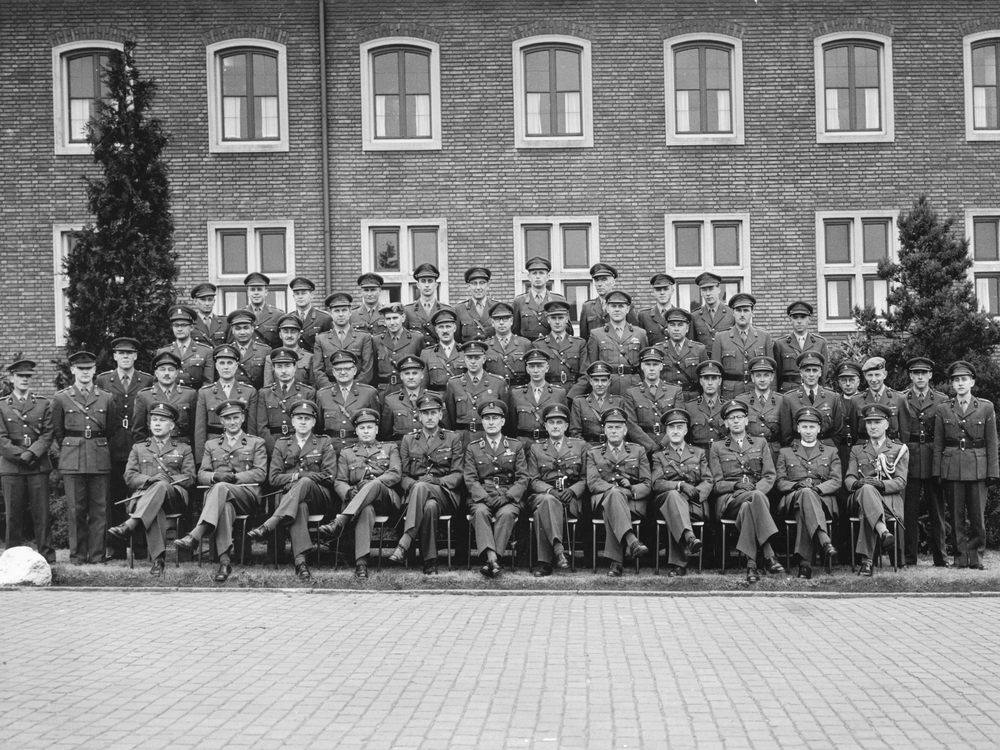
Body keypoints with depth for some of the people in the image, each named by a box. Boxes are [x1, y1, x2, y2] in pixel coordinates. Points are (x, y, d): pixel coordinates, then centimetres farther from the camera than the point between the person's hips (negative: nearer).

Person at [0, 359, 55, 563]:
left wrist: (31, 454, -12)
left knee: (42, 513, 0)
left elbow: (47, 435, 2)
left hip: (38, 466, 0)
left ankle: (46, 555, 5)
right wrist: (21, 456, -11)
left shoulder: (43, 404, 10)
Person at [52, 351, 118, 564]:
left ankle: (97, 554, 8)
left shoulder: (106, 399, 8)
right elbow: (57, 432, 11)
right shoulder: (61, 399, 5)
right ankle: (77, 554, 9)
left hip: (100, 460, 1)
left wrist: (100, 449, 12)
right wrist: (70, 451, 10)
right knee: (75, 509, 0)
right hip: (72, 461, -1)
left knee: (99, 508, 1)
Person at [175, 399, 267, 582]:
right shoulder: (211, 445, 28)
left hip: (246, 494, -2)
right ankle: (225, 560, -51)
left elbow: (260, 474, 5)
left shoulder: (257, 443, 20)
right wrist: (216, 476, -8)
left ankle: (194, 537, -53)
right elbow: (201, 475, 17)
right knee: (225, 505, -39)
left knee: (221, 488, -38)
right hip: (217, 493, 2)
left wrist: (234, 476, -10)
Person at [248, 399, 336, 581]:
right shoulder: (281, 444, 18)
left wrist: (299, 476, -7)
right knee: (300, 506, -38)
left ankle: (268, 526, -49)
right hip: (288, 496, 0)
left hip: (319, 498, 0)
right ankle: (300, 560, -53)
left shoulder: (325, 443, 13)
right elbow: (273, 478, 9)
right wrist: (296, 477, -8)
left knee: (304, 483, -37)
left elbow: (329, 476, 1)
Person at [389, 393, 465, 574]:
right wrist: (413, 484, -13)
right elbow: (403, 476, 12)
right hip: (415, 493, 1)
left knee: (421, 487, -38)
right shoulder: (408, 440, 18)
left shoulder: (453, 439, 13)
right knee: (430, 506, -39)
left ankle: (404, 543, -48)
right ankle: (430, 563, -40)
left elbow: (458, 475, 4)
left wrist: (436, 481, -15)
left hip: (446, 496, -1)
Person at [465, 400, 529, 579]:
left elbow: (522, 479, 6)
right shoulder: (472, 448, 14)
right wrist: (486, 498, -13)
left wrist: (507, 497, -11)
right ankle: (491, 558, -44)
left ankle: (492, 560, -35)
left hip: (508, 498, 0)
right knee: (480, 512, -33)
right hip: (481, 498, 0)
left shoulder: (516, 446, 14)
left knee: (507, 513, -33)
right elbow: (470, 479, 4)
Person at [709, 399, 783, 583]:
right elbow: (716, 484, 8)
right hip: (728, 499, -1)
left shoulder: (760, 443, 22)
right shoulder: (717, 447, 18)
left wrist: (755, 490, -11)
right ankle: (769, 556, -46)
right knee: (756, 498, -37)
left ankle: (751, 564, -45)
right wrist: (737, 485, -13)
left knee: (747, 507, -39)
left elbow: (769, 477, 11)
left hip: (756, 494, 1)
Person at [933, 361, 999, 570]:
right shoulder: (943, 410, 6)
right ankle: (961, 558, 12)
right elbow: (938, 445, 6)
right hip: (952, 468, 1)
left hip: (977, 468, -1)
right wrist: (937, 473, 0)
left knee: (977, 517, -1)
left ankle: (975, 558, 11)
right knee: (957, 517, 4)